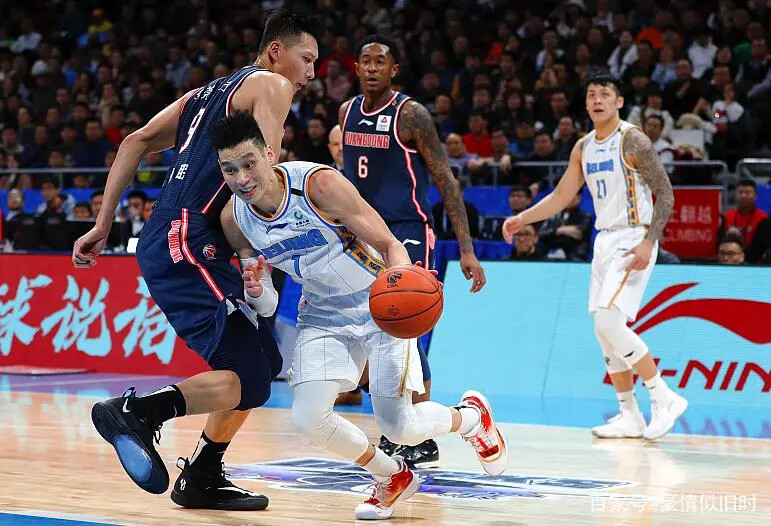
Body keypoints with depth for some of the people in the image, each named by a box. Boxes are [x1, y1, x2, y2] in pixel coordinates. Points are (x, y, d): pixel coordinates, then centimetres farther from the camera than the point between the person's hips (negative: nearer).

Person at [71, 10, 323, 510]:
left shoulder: (209, 92, 25)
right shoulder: (271, 85, 0)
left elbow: (137, 142, 20)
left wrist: (103, 225, 18)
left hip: (168, 245, 10)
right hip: (189, 246, -10)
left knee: (265, 361, 17)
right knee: (248, 380, -17)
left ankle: (202, 479, 18)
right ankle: (135, 410, -25)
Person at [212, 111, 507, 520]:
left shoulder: (320, 184, -27)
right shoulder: (234, 219, -11)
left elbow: (391, 246, -19)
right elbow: (267, 307, -1)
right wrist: (256, 292, -26)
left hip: (381, 304, -4)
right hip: (323, 315, 4)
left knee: (399, 428, -9)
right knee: (307, 420, -15)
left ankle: (470, 416, 28)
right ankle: (391, 478, 14)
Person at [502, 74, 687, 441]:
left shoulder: (632, 141, -11)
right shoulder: (584, 147, 12)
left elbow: (666, 194, -14)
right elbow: (561, 196, 20)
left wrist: (649, 243, -23)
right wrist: (522, 219, 10)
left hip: (633, 241, -8)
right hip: (605, 241, 8)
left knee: (608, 322, -19)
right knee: (605, 329, 6)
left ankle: (664, 397, -9)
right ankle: (630, 417, 14)